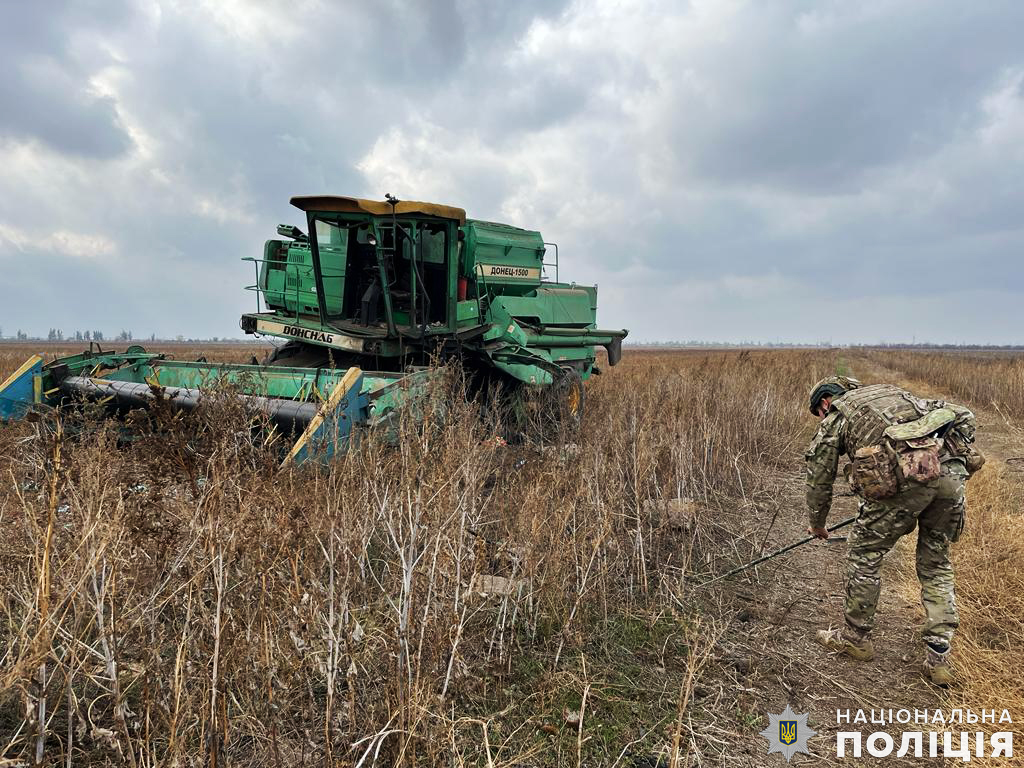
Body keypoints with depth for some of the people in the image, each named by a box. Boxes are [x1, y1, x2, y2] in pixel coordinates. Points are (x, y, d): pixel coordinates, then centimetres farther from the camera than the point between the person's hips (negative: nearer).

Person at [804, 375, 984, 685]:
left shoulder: (834, 420, 18)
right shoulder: (890, 391, 32)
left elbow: (819, 480, 21)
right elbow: (963, 416, 29)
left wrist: (817, 525, 38)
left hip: (905, 478, -6)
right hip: (953, 469, 6)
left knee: (864, 555, 14)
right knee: (936, 563, 21)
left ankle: (856, 638, 29)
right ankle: (938, 658, 23)